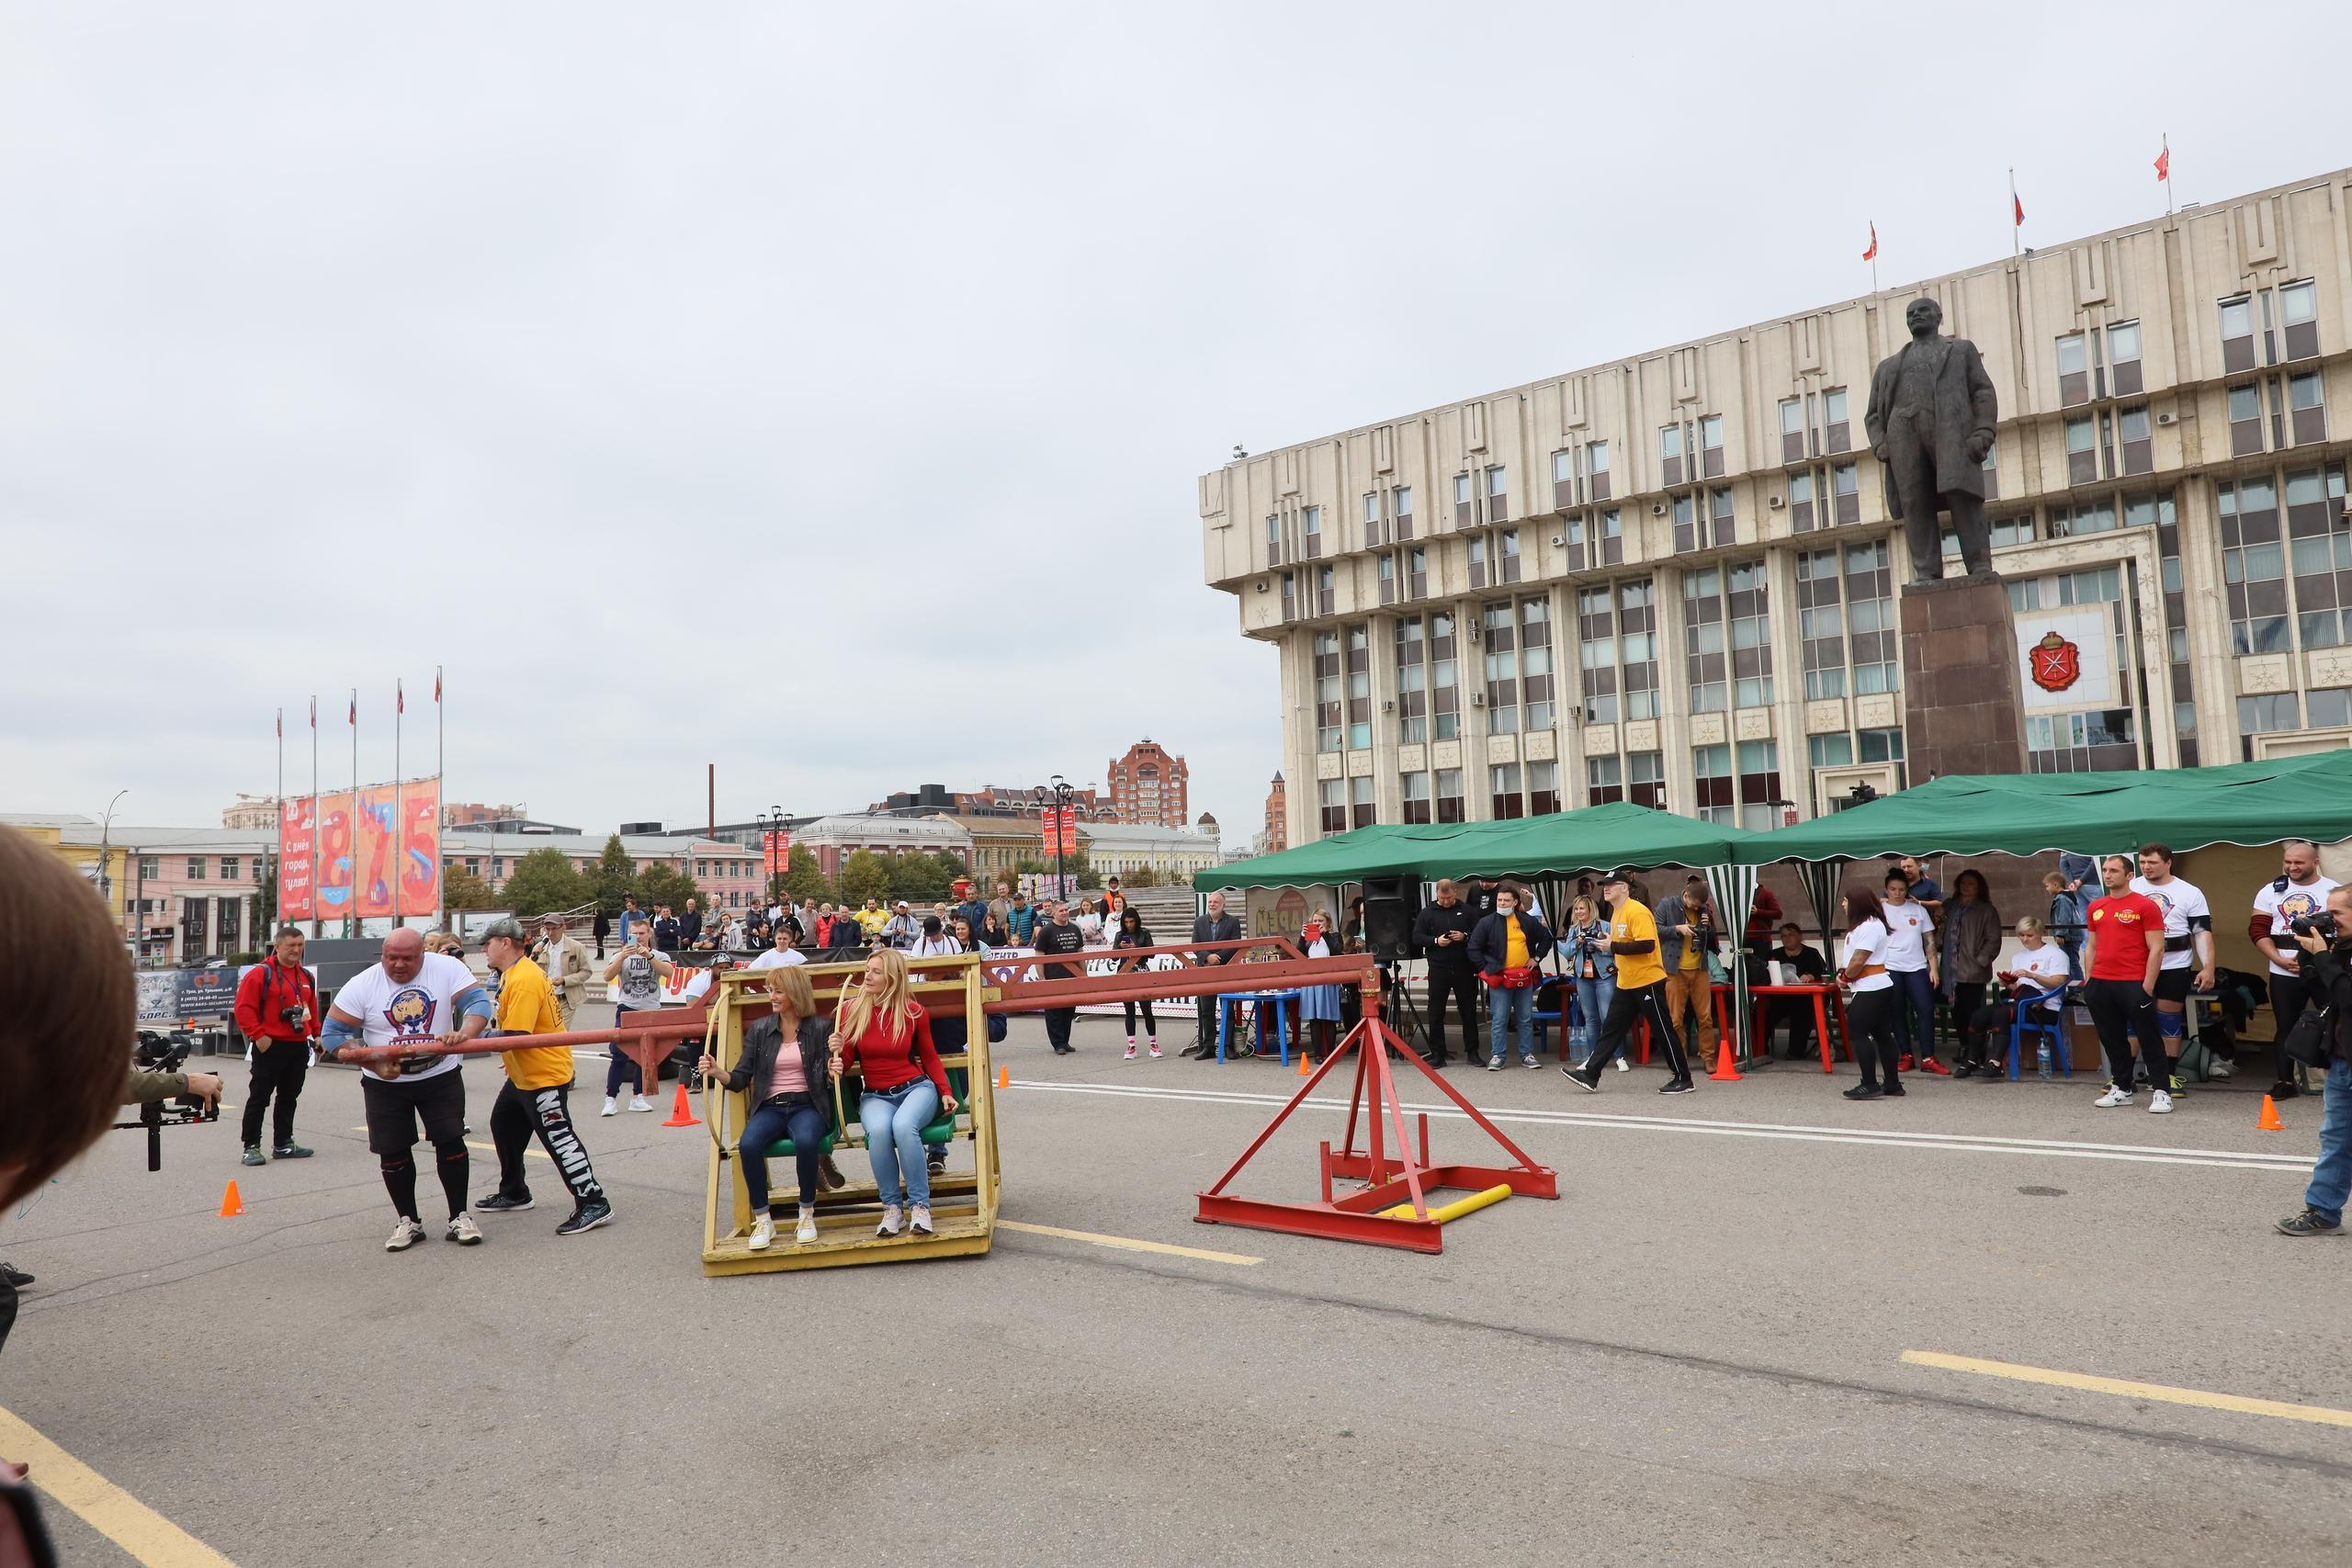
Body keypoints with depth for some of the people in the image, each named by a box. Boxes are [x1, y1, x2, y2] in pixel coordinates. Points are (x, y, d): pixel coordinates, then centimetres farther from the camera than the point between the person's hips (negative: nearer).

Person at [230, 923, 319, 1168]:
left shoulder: (306, 976, 13)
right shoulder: (261, 973, -9)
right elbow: (244, 1007, -13)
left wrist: (316, 1034, 16)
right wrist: (258, 1035, -17)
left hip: (299, 1047, 7)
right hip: (271, 1047, -7)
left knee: (289, 1097, 14)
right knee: (260, 1097, -1)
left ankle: (283, 1144, 23)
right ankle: (251, 1147, 6)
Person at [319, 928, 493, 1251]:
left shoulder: (448, 968, -12)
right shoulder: (361, 985, -11)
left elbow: (478, 1001, -18)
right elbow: (332, 1034, -9)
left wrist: (465, 1033, -39)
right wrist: (375, 1065, -20)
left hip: (441, 1076, -1)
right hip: (384, 1085, 1)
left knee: (450, 1141, -2)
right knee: (393, 1151, 5)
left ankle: (459, 1217, 12)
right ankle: (408, 1222, 22)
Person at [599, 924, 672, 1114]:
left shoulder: (659, 956, 5)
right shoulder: (622, 956, 5)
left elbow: (669, 972, -15)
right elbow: (607, 976, -10)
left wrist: (649, 956, -25)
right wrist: (622, 957, -24)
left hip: (651, 1011, 1)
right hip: (627, 1009, -1)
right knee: (619, 1057, -7)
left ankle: (637, 1097, 16)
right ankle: (611, 1099, -5)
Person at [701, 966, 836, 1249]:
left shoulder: (820, 1028, 4)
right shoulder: (759, 1029, 11)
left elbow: (828, 1077, -2)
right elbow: (741, 1078, 7)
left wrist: (833, 1065, -25)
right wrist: (717, 1072, -13)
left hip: (807, 1105, -2)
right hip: (770, 1107, 2)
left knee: (806, 1141, -36)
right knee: (748, 1144, -31)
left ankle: (807, 1215, -12)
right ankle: (762, 1221, -13)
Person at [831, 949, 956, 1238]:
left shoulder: (914, 1012, 0)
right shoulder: (851, 1010, 0)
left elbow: (930, 1058, 11)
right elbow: (845, 1061, 5)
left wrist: (945, 1092, -1)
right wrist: (837, 1055, -18)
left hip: (917, 1088, -1)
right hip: (875, 1095, 1)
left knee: (903, 1125, -36)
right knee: (878, 1129, -34)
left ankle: (920, 1204, -22)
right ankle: (890, 1207, -18)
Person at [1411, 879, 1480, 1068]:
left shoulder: (1466, 911, 6)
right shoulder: (1427, 912, 4)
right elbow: (1416, 938, 1)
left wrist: (1465, 937, -12)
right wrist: (1436, 941, -14)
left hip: (1463, 968, 1)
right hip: (1438, 969, 0)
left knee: (1468, 1010, 6)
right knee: (1436, 1013, 2)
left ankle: (1472, 1051, 17)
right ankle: (1437, 1054, 9)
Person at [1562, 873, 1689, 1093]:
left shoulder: (1637, 911, -16)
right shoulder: (1616, 912, 14)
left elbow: (1647, 944, -27)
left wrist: (1612, 946, -22)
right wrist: (1605, 943, 5)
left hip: (1648, 982, -9)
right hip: (1626, 984, 9)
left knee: (1663, 1031, 0)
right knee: (1611, 1028, 6)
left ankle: (1683, 1080, 11)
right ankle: (1590, 1075, 5)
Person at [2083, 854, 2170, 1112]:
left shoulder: (2145, 905, -5)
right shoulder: (2096, 908, 13)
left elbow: (2156, 949, -8)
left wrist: (2147, 986, -13)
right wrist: (2088, 980, 12)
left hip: (2134, 984, -6)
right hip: (2101, 984, 6)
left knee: (2149, 1038, 1)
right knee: (2112, 1039, 12)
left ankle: (2161, 1092, 8)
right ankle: (2122, 1089, 21)